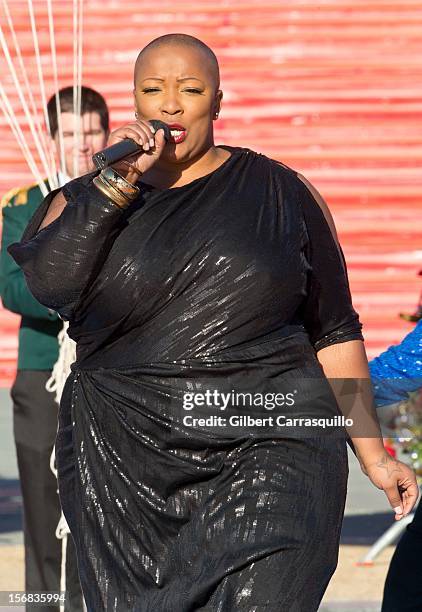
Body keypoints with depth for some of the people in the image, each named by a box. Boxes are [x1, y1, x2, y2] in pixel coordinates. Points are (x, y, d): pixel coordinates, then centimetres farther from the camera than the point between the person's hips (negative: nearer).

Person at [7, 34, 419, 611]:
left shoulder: (280, 191, 9)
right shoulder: (85, 201, 11)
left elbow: (334, 332, 11)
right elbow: (50, 283, -11)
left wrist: (373, 455, 8)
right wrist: (119, 182, -12)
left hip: (268, 455, -2)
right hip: (127, 468, 2)